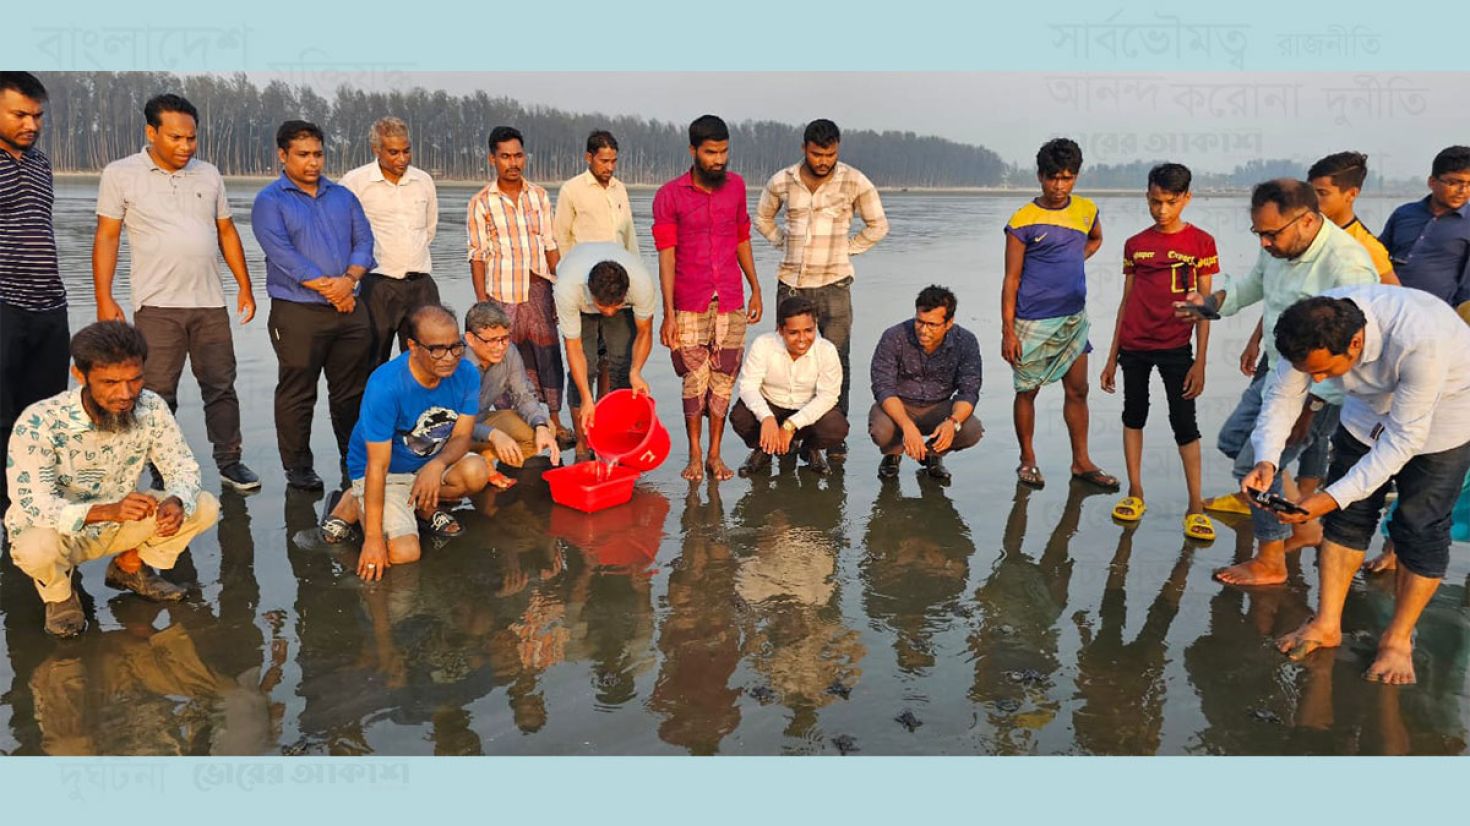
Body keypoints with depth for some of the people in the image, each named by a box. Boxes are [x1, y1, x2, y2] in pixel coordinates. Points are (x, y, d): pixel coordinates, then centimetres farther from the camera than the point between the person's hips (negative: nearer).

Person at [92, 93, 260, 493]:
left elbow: (226, 231, 15)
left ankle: (229, 462, 15)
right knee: (157, 394, 1)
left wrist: (245, 286, 10)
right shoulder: (121, 174, 0)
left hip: (210, 302, 3)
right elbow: (106, 237, 0)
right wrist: (104, 299, -6)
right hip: (156, 306, -3)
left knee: (221, 386, 6)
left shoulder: (208, 174, 10)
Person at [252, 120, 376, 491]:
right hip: (297, 311, -4)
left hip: (350, 307, 5)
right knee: (297, 393, 2)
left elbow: (363, 240, 7)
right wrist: (326, 287, -16)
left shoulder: (343, 196, 15)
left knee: (352, 390, 11)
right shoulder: (269, 201, 0)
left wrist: (349, 279, -11)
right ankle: (297, 466, 13)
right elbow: (281, 253, -12)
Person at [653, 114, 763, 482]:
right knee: (695, 380, 1)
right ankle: (694, 456, 14)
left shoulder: (736, 186, 7)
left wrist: (756, 289, 13)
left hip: (731, 303, 3)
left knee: (723, 379, 5)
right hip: (690, 306, -3)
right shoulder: (669, 196, -5)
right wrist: (668, 313, -12)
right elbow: (666, 256, -8)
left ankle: (715, 455, 16)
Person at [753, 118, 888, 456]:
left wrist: (847, 249, 4)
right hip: (791, 282, 2)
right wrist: (785, 243, 9)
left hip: (833, 283, -2)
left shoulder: (855, 182, -4)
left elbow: (878, 225, 9)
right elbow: (762, 218, 20)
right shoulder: (782, 182, 1)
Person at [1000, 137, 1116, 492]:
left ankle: (1082, 462, 21)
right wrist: (1008, 331, -13)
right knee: (1027, 390, 6)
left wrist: (1072, 263, 9)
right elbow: (1011, 279, -9)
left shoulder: (1086, 210, 5)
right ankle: (1027, 460, 21)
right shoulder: (1022, 221, -10)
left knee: (1078, 390, 9)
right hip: (1032, 321, -5)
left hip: (1073, 317, 5)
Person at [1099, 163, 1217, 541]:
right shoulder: (1135, 244, 6)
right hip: (1134, 346, 3)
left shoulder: (1201, 243, -3)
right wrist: (1112, 356, 9)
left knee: (1184, 423, -1)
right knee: (1134, 415, 10)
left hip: (1175, 347, -3)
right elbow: (1126, 301, 10)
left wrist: (1200, 361, -7)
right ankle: (1135, 493, 21)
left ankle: (1195, 507, 6)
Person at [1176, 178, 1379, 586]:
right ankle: (1302, 526, 31)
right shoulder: (1278, 249, -1)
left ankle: (1270, 563, 14)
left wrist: (1311, 405, -27)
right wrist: (1209, 304, 2)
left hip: (1318, 389, -10)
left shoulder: (1346, 266, -28)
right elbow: (1252, 285, 21)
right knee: (1233, 439, 18)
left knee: (1255, 465, -7)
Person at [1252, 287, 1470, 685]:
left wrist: (1333, 497, -41)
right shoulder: (1313, 327, -28)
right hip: (1373, 402, 5)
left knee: (1420, 528, -1)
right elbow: (1283, 394, -16)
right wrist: (1266, 460, -33)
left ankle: (1398, 639, 16)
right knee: (1349, 514, 4)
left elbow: (1403, 438, -36)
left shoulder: (1419, 340, -43)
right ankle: (1327, 624, 17)